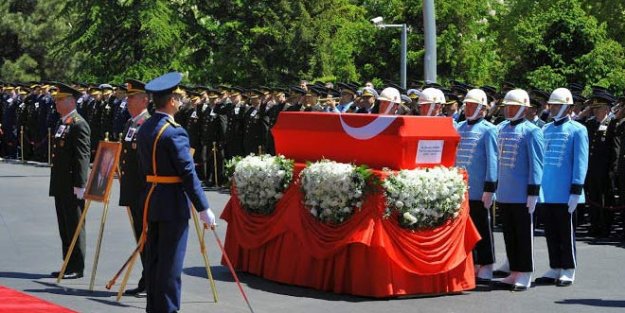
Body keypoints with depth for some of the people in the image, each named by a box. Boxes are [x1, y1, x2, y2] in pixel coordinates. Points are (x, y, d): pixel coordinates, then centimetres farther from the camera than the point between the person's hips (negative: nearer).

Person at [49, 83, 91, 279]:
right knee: (64, 227, 13)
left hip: (72, 186, -9)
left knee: (74, 226, -2)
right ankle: (68, 266, 20)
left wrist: (79, 185, -21)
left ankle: (77, 268, 4)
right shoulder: (61, 123, 16)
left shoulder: (79, 125, -13)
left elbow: (82, 156, -17)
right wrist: (55, 183, 20)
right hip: (60, 186, 9)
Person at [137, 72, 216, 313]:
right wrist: (203, 208, -15)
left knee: (153, 257, 13)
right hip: (173, 203, -8)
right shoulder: (174, 132, -17)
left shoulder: (144, 129, 9)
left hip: (151, 200, 8)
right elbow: (188, 173, -18)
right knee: (170, 262, -3)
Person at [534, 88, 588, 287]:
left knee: (566, 232, 2)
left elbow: (580, 162, -10)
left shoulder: (577, 130, -6)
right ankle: (555, 269, 20)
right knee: (551, 232, 11)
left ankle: (568, 272, 11)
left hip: (565, 193, -6)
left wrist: (576, 191, -14)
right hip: (547, 192, 6)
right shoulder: (545, 130, 12)